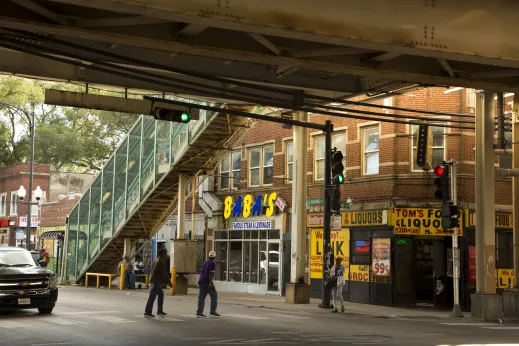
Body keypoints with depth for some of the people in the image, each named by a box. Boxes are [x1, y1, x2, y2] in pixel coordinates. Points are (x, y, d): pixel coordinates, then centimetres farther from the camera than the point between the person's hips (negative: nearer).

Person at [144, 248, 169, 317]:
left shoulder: (158, 260, 16)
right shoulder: (161, 262, -14)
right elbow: (164, 273, -16)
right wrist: (168, 281, -8)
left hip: (156, 281, 10)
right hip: (157, 281, -10)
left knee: (161, 295, 18)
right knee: (152, 297, -9)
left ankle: (160, 311, 24)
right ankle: (147, 312, -10)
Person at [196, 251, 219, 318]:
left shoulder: (205, 263, 18)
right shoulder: (212, 263, -8)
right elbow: (210, 273, -17)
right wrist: (210, 283, -21)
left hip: (201, 281, 8)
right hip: (207, 282, -8)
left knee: (201, 297, 5)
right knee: (214, 295, 1)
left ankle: (199, 312, 0)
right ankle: (213, 311, -3)